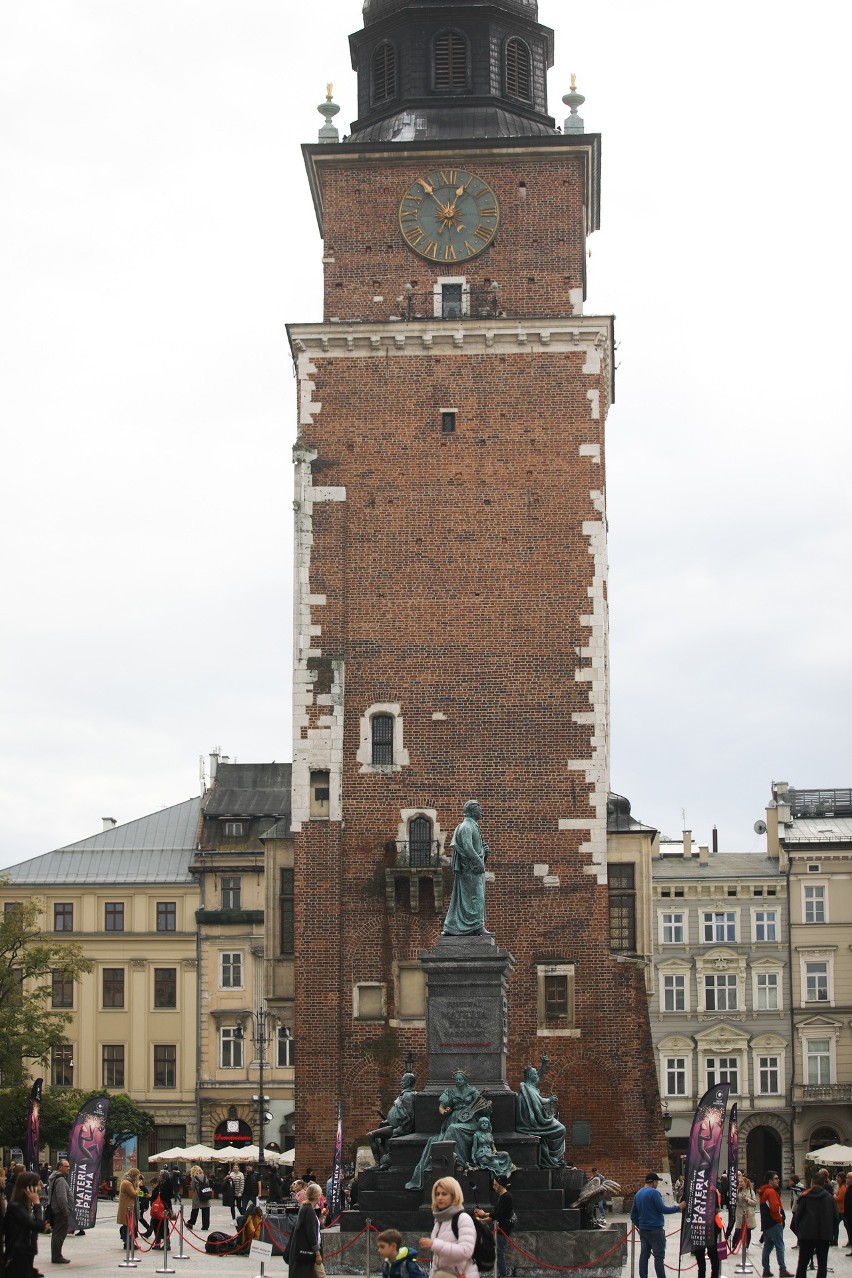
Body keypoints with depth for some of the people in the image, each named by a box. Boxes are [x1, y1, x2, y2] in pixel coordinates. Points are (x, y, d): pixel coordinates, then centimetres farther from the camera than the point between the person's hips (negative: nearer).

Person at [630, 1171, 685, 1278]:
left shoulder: (638, 1194, 12)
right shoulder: (654, 1192, -13)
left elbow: (633, 1215, 17)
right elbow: (663, 1209, -17)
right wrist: (678, 1207, -6)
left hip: (643, 1229, 7)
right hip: (655, 1229, -7)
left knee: (644, 1255, 7)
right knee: (659, 1256, -3)